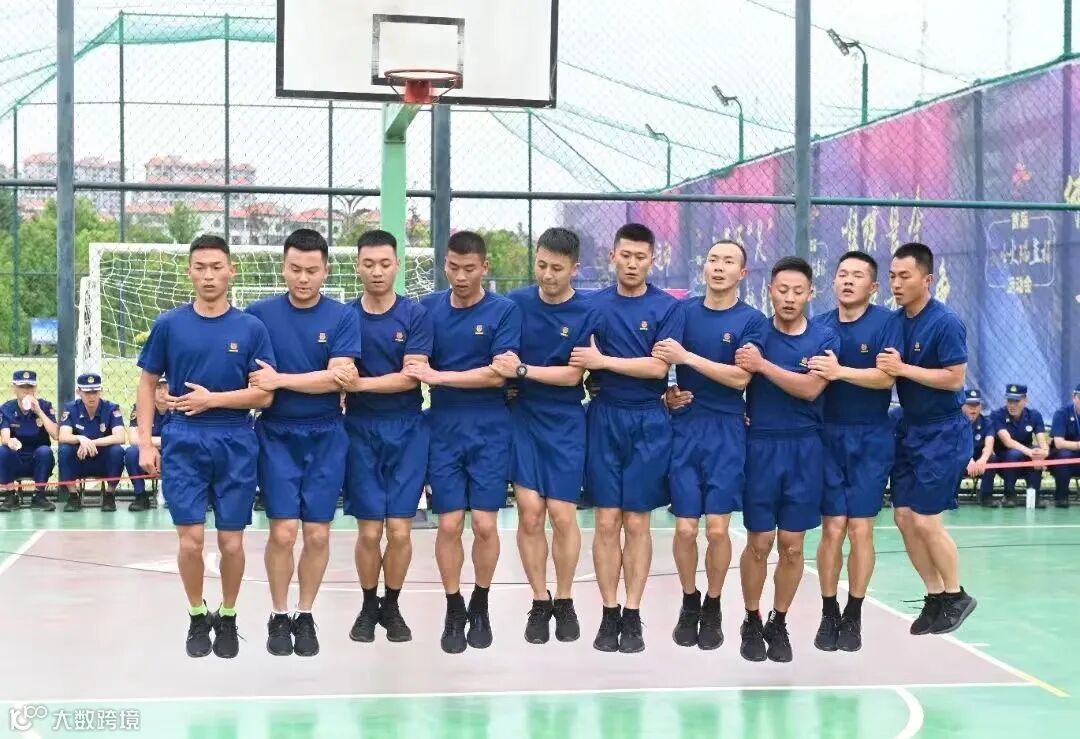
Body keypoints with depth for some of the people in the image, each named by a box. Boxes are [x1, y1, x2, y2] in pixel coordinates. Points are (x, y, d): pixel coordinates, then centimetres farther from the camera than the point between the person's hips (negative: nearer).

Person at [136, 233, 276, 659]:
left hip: (235, 446, 0)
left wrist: (212, 399, -13)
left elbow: (264, 395, -2)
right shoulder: (169, 325, 2)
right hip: (182, 443, 0)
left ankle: (228, 619, 24)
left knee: (231, 542, 4)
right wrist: (145, 444, 1)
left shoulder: (251, 328, 0)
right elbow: (147, 384, 8)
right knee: (191, 539, -3)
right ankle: (198, 618, 18)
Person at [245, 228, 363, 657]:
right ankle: (278, 617, 12)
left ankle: (305, 617, 19)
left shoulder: (343, 317, -2)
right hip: (276, 434, 0)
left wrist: (279, 380, -16)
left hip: (325, 436, 1)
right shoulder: (260, 313, 0)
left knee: (318, 535, 3)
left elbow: (338, 377, -13)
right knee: (283, 532, -6)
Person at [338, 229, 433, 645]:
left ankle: (392, 607, 18)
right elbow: (338, 376, 5)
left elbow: (411, 377, -11)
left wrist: (360, 383, -21)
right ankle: (368, 606, 20)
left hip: (406, 431, -1)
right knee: (369, 530, 0)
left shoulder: (415, 315, -2)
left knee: (399, 529, -1)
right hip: (360, 430, 1)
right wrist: (341, 381, -16)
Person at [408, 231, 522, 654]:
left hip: (489, 431, -2)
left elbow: (498, 373, -12)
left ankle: (480, 606, 20)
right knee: (449, 524, 0)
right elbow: (415, 366, 12)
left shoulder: (504, 311, -5)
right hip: (443, 429, 2)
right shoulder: (428, 308, 4)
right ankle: (454, 610, 15)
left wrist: (438, 376, -16)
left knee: (485, 524, 0)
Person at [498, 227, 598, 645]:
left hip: (565, 424, -1)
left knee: (562, 514, 0)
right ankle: (539, 602, 12)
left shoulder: (586, 313, -7)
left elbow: (572, 375, -10)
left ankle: (565, 602, 18)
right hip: (523, 417, 1)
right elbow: (501, 360, 10)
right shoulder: (516, 302, 0)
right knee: (530, 511, -3)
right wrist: (508, 381, -7)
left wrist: (522, 370, -17)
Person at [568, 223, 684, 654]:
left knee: (637, 523, 3)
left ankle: (632, 616, 10)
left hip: (648, 423, -1)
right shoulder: (594, 304, 5)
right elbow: (581, 362, 9)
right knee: (606, 521, 2)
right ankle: (609, 614, 11)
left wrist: (603, 361, -10)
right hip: (604, 419, 2)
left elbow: (658, 366, -10)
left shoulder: (667, 307, -1)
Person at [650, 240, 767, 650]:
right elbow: (660, 359, 18)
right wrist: (667, 392, 0)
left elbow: (740, 376, -12)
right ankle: (689, 604, 20)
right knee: (685, 528, -1)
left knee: (717, 529, -4)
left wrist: (687, 357, -15)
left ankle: (713, 609, 15)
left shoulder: (752, 320, -1)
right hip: (685, 427, 2)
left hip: (726, 432, -2)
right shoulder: (683, 310, 8)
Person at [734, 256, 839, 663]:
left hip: (804, 449, 1)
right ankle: (752, 623, 19)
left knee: (792, 546, 6)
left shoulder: (824, 338, -1)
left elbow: (810, 388, -13)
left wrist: (763, 365, -18)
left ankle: (778, 624, 21)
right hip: (760, 445, -1)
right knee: (759, 543, 2)